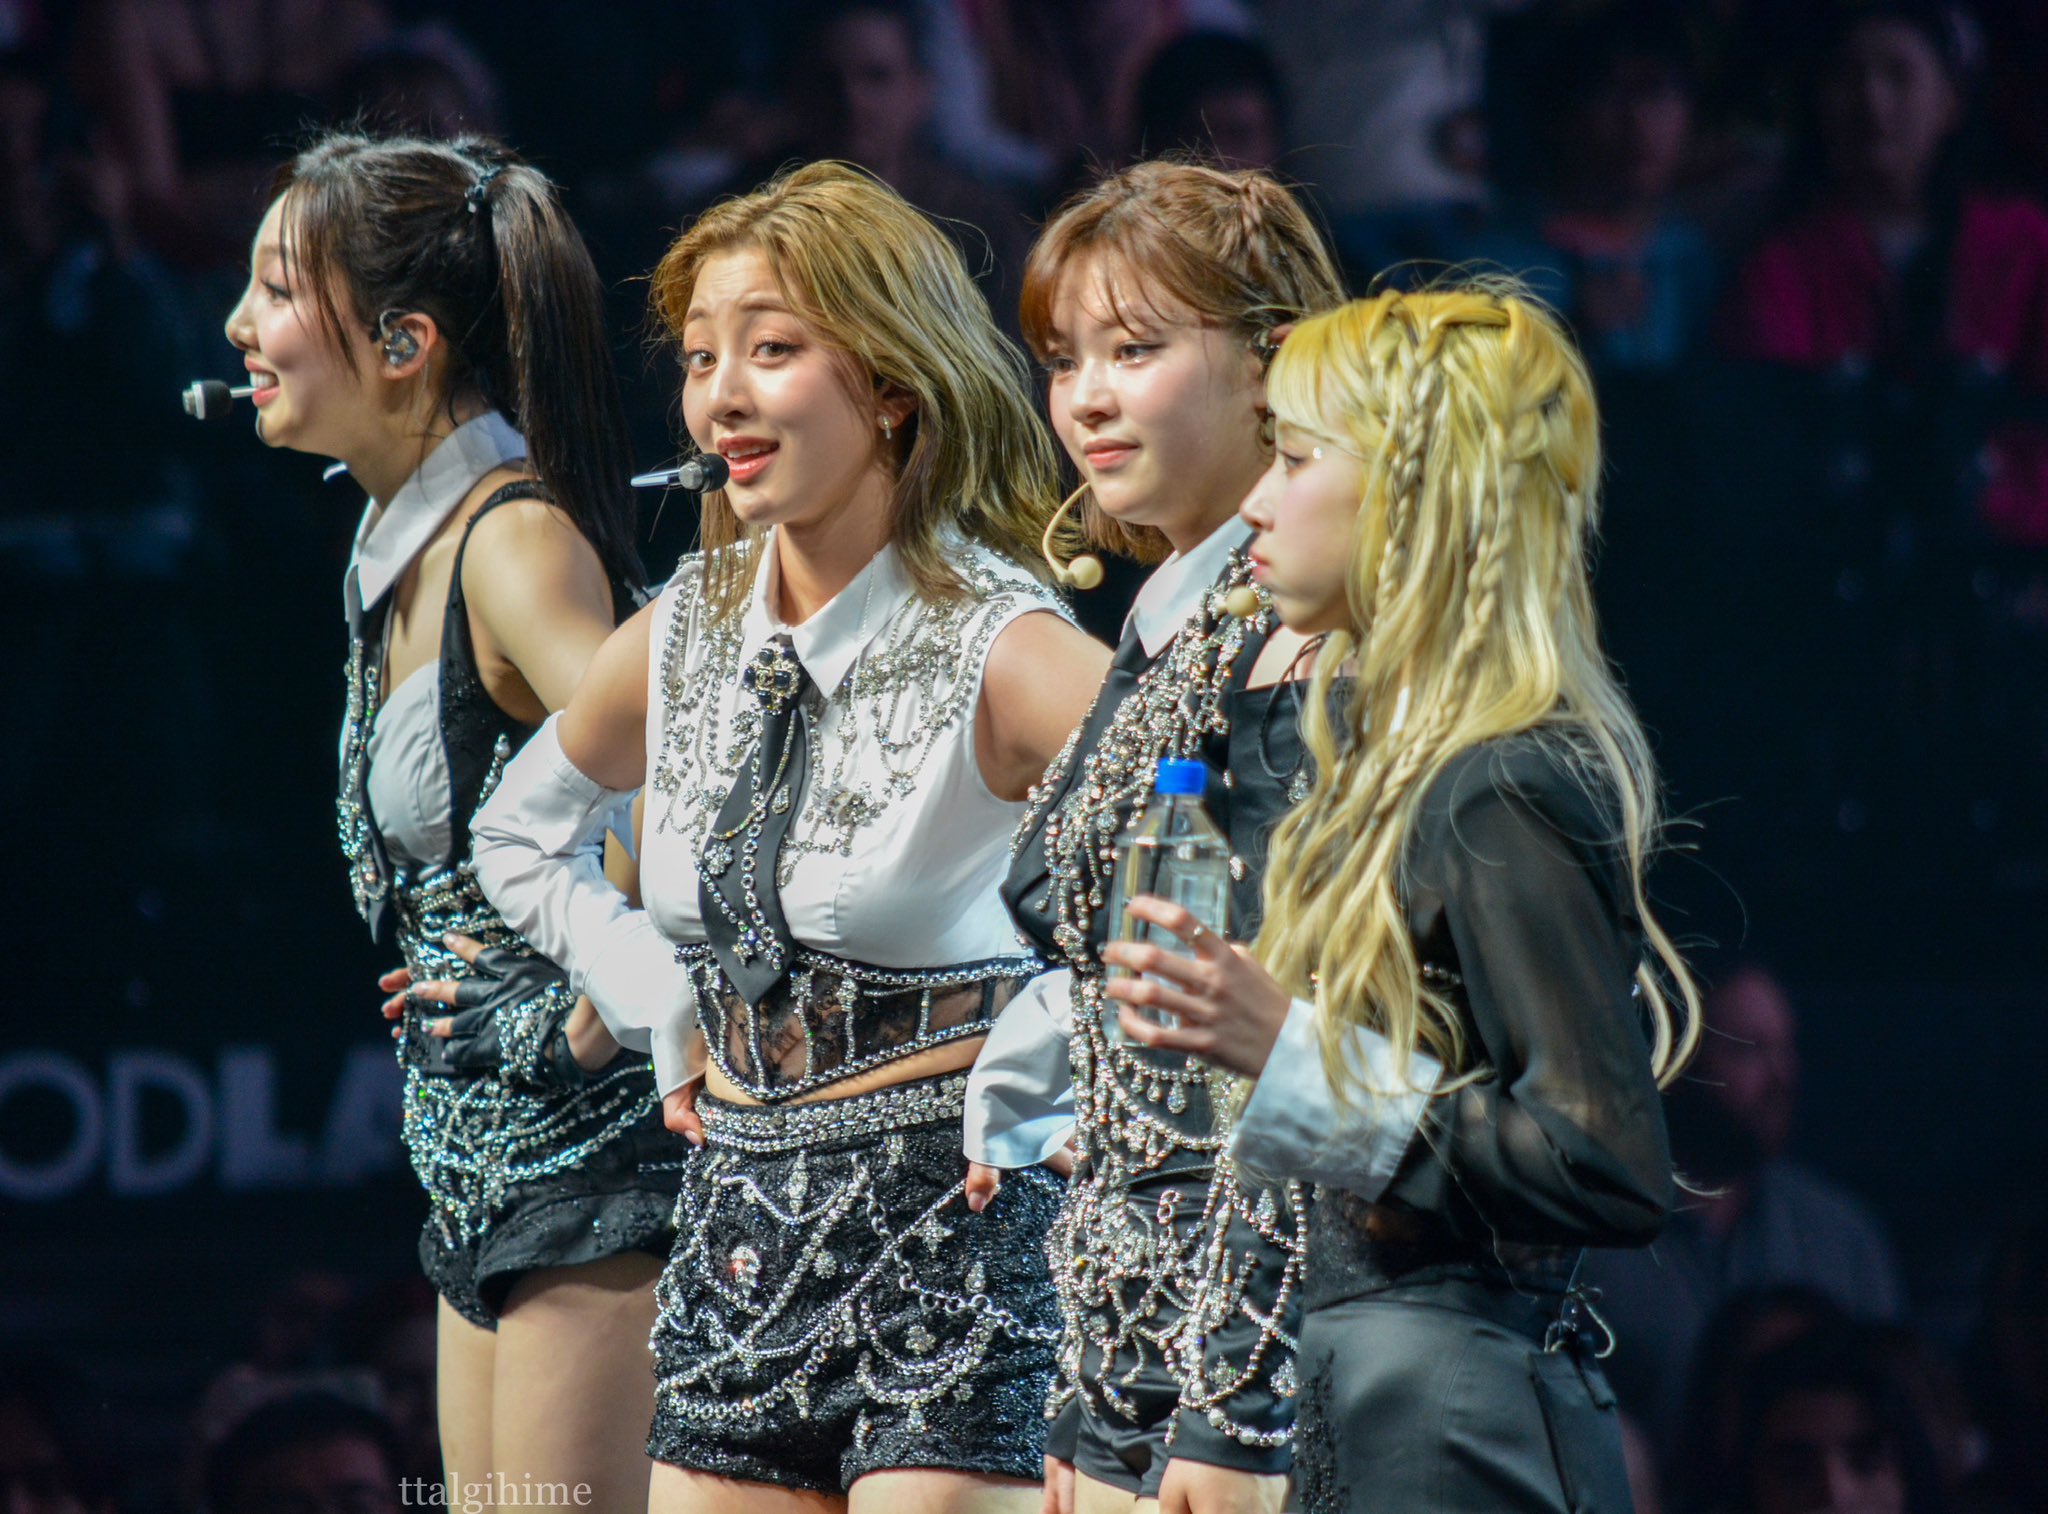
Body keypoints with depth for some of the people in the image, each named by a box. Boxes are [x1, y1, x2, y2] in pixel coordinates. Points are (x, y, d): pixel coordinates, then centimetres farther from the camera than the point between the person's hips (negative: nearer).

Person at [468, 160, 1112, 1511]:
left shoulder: (999, 650, -14)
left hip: (957, 1233, -6)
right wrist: (666, 1014, 13)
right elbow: (522, 832, 26)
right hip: (741, 1234, 7)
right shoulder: (685, 636, 7)